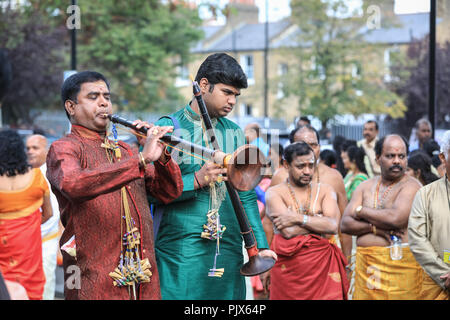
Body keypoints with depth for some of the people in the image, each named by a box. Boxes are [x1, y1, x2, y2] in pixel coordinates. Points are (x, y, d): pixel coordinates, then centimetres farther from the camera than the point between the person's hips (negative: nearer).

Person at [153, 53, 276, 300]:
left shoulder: (234, 133, 14)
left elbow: (246, 196, 14)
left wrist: (260, 246, 6)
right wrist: (196, 181, -20)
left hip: (229, 250, 5)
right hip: (180, 250, -5)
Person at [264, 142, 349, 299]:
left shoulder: (325, 190, 11)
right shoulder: (274, 193, 2)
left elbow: (333, 226, -5)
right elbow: (288, 231, -12)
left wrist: (298, 218, -10)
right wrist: (320, 220, -4)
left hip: (322, 266, 2)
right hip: (288, 267, -2)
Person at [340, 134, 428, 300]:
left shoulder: (411, 186, -3)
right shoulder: (365, 187, 13)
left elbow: (396, 218, -19)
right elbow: (345, 224, 6)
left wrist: (361, 211, -4)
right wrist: (374, 228, -12)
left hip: (400, 264, -4)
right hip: (365, 265, 4)